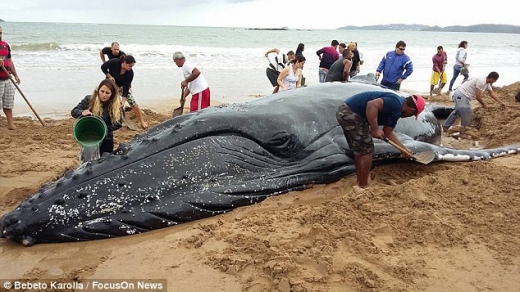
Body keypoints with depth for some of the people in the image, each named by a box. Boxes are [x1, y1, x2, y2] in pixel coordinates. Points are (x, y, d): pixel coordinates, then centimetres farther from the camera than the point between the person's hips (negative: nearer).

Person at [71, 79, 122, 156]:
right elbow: (74, 111, -7)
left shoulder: (116, 105, -8)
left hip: (106, 140, 0)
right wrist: (82, 113, -29)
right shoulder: (89, 100, -7)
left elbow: (118, 123, -8)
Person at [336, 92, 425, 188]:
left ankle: (359, 183, 32)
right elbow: (372, 104, -28)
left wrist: (404, 149, 26)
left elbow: (388, 133, 25)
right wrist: (375, 129, -21)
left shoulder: (395, 111, 17)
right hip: (350, 113, -11)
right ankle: (363, 186, 10)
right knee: (366, 150, 0)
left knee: (360, 150, 21)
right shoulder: (396, 103, -14)